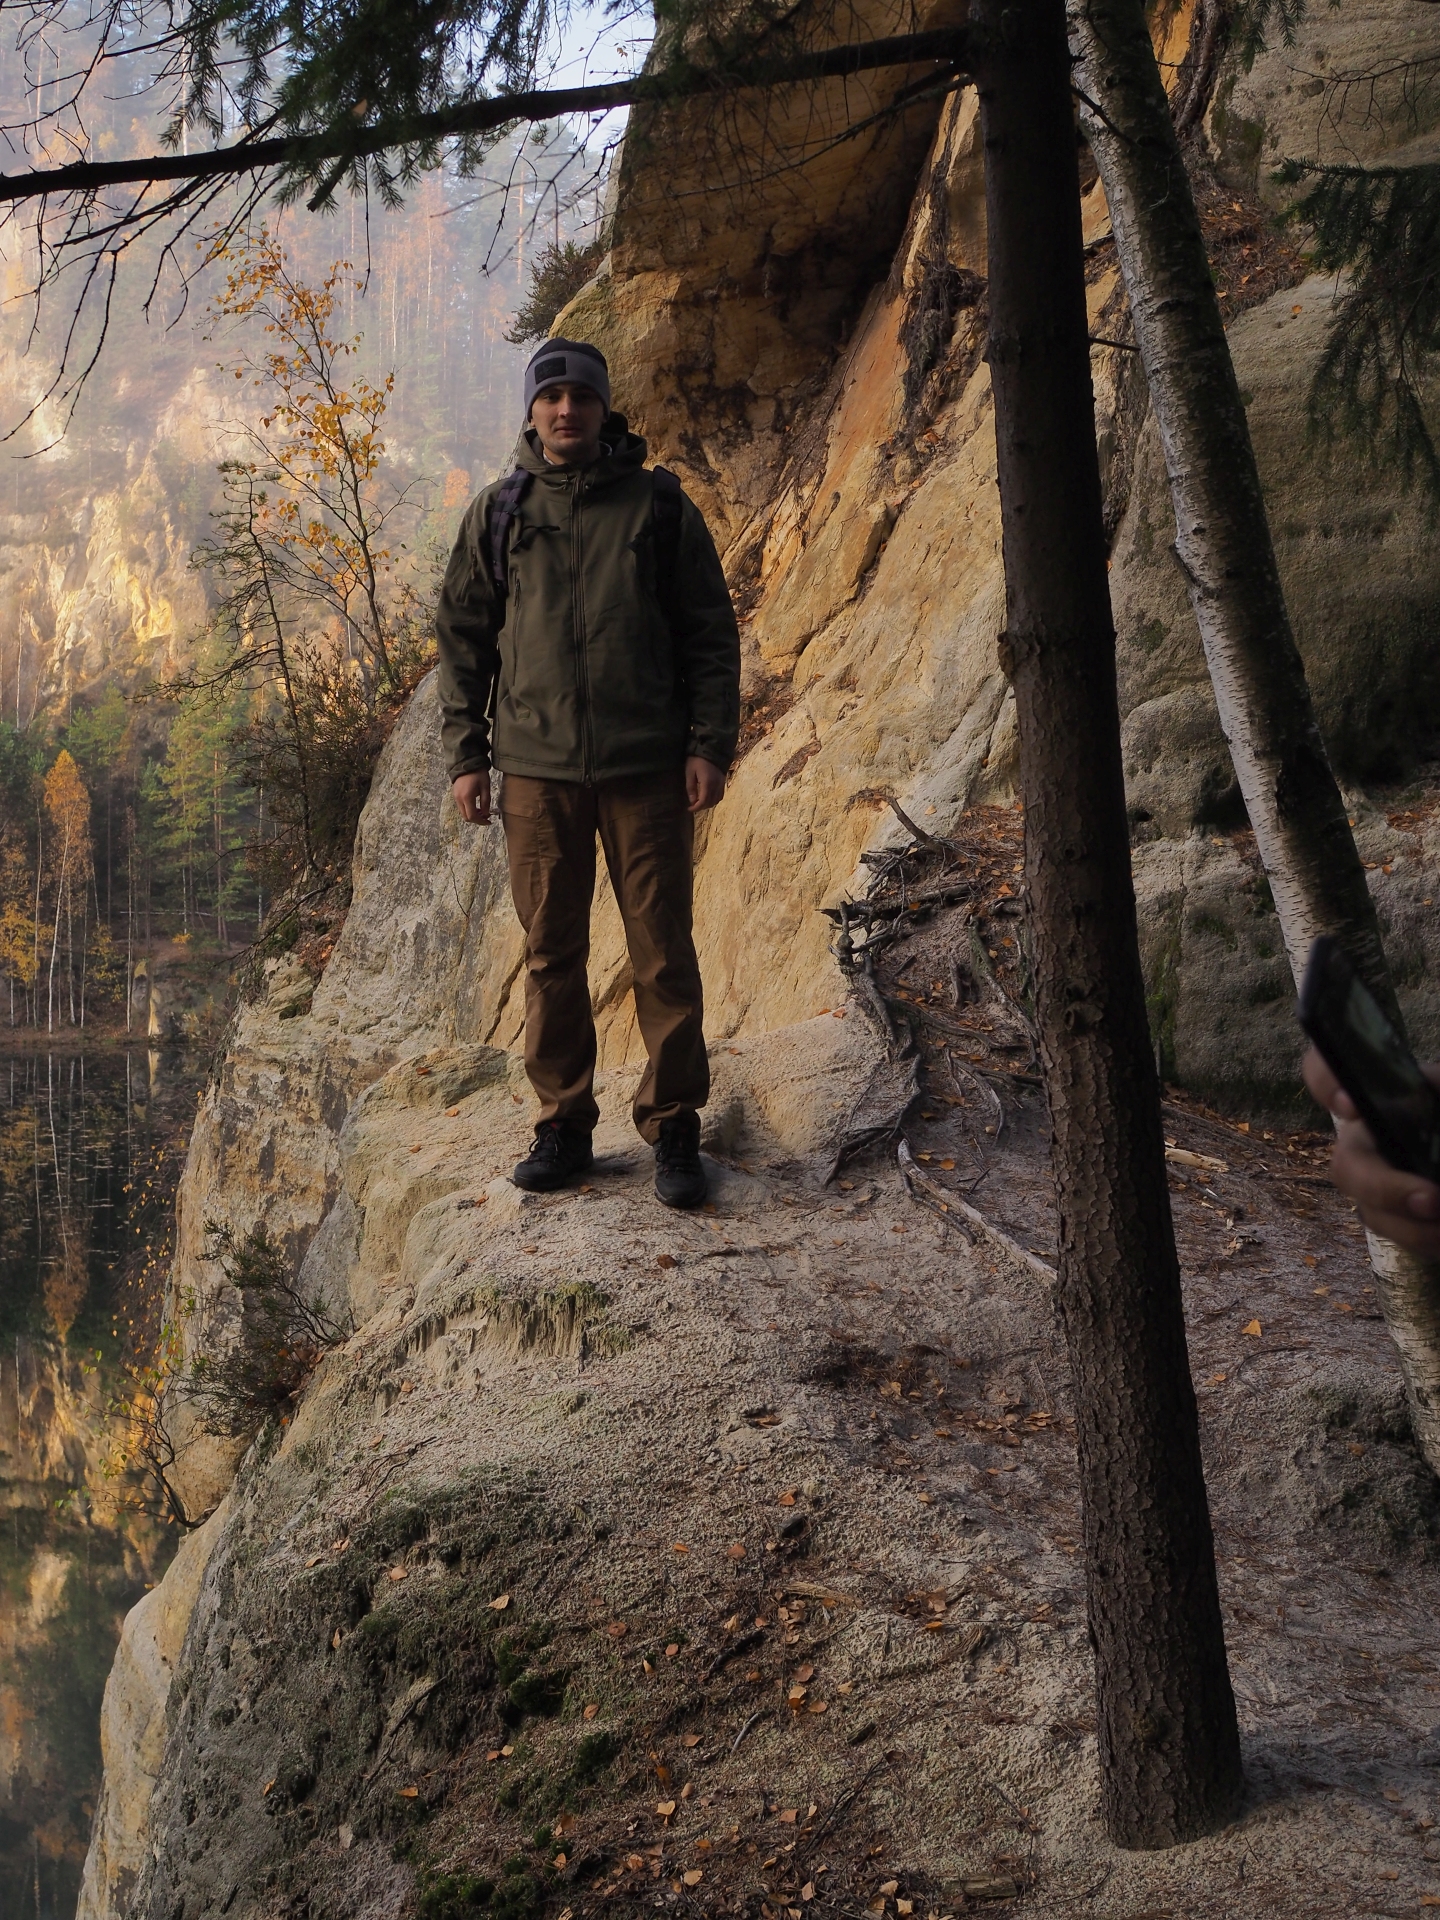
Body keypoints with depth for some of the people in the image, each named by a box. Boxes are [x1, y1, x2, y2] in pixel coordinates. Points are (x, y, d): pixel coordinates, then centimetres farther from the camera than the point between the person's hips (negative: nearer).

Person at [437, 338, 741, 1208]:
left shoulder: (660, 505, 5)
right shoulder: (498, 513, 9)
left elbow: (711, 632, 5)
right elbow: (464, 638, 12)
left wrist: (710, 745, -3)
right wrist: (465, 755, 6)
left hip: (647, 767, -2)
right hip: (536, 767, 2)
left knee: (664, 950, 0)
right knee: (552, 952, 6)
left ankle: (674, 1126, 10)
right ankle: (565, 1126, 18)